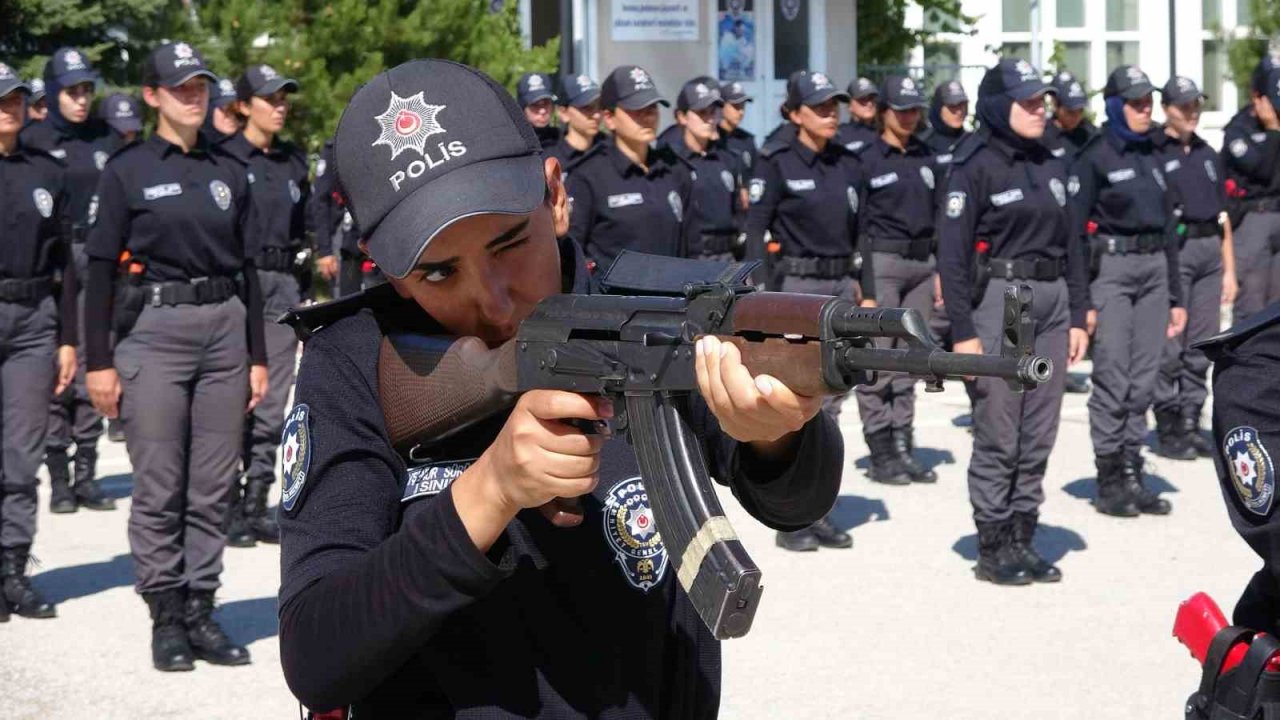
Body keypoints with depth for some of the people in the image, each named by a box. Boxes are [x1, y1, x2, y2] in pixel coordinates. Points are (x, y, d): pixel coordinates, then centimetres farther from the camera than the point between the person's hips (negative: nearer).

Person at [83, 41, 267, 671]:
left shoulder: (229, 173, 12)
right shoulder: (127, 171, 0)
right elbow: (100, 268, -1)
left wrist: (257, 356, 12)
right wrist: (99, 360, -7)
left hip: (225, 330, 4)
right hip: (154, 329, -4)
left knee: (213, 487, 5)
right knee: (159, 488, -2)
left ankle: (201, 611, 12)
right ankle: (166, 618, 7)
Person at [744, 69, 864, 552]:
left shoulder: (846, 165, 11)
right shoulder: (778, 164, -6)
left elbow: (858, 235, 16)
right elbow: (754, 231, -9)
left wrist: (867, 294, 12)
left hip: (841, 286, 6)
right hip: (796, 288, -6)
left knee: (829, 405, 8)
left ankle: (819, 511, 15)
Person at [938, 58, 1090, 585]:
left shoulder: (1051, 167, 14)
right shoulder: (974, 167, -6)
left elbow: (1070, 246, 17)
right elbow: (952, 252, -10)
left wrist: (1078, 318, 11)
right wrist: (963, 331, -14)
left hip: (1051, 303, 6)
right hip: (997, 301, -6)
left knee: (1039, 435, 8)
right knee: (997, 436, -2)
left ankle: (1023, 541, 17)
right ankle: (991, 548, 8)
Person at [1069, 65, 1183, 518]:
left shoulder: (1151, 156, 16)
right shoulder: (1094, 158, -4)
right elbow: (1074, 230, -8)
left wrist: (1175, 297, 16)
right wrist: (1080, 301, -14)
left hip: (1154, 267, 6)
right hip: (1111, 268, -6)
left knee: (1143, 381, 6)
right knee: (1113, 380, -7)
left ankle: (1133, 476, 13)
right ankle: (1108, 482, 0)